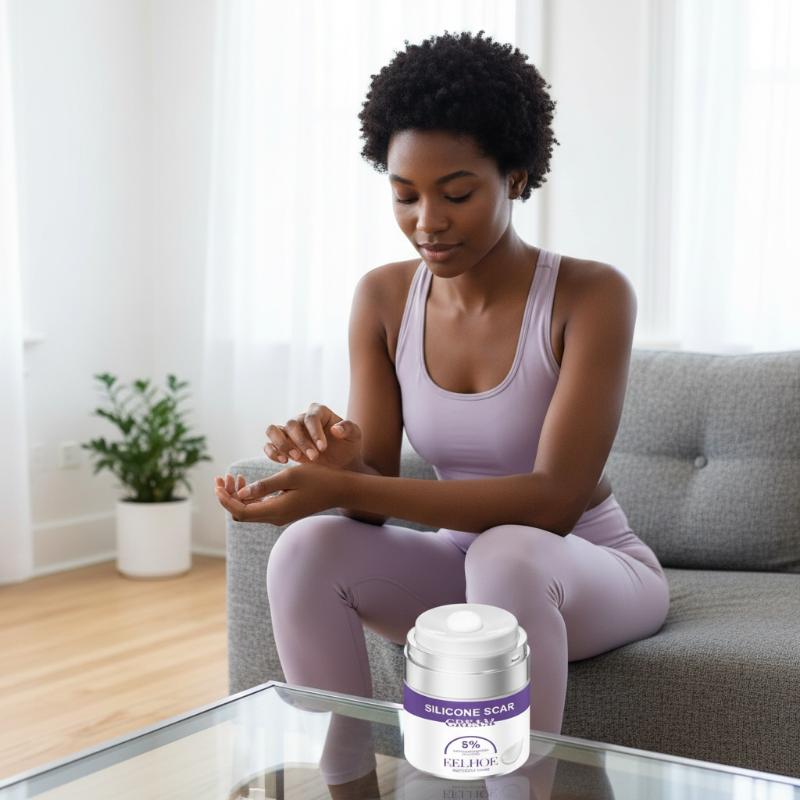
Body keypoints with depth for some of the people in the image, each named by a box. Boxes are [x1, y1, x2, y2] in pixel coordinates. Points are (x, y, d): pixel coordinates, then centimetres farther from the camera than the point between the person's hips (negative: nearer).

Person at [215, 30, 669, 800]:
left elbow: (553, 502, -29)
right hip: (466, 566, 4)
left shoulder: (591, 295, -20)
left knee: (506, 556, -37)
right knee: (307, 549, -23)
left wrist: (349, 486, -38)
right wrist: (344, 462, -34)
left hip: (595, 570, -4)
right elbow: (378, 492, -8)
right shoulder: (382, 297, -6)